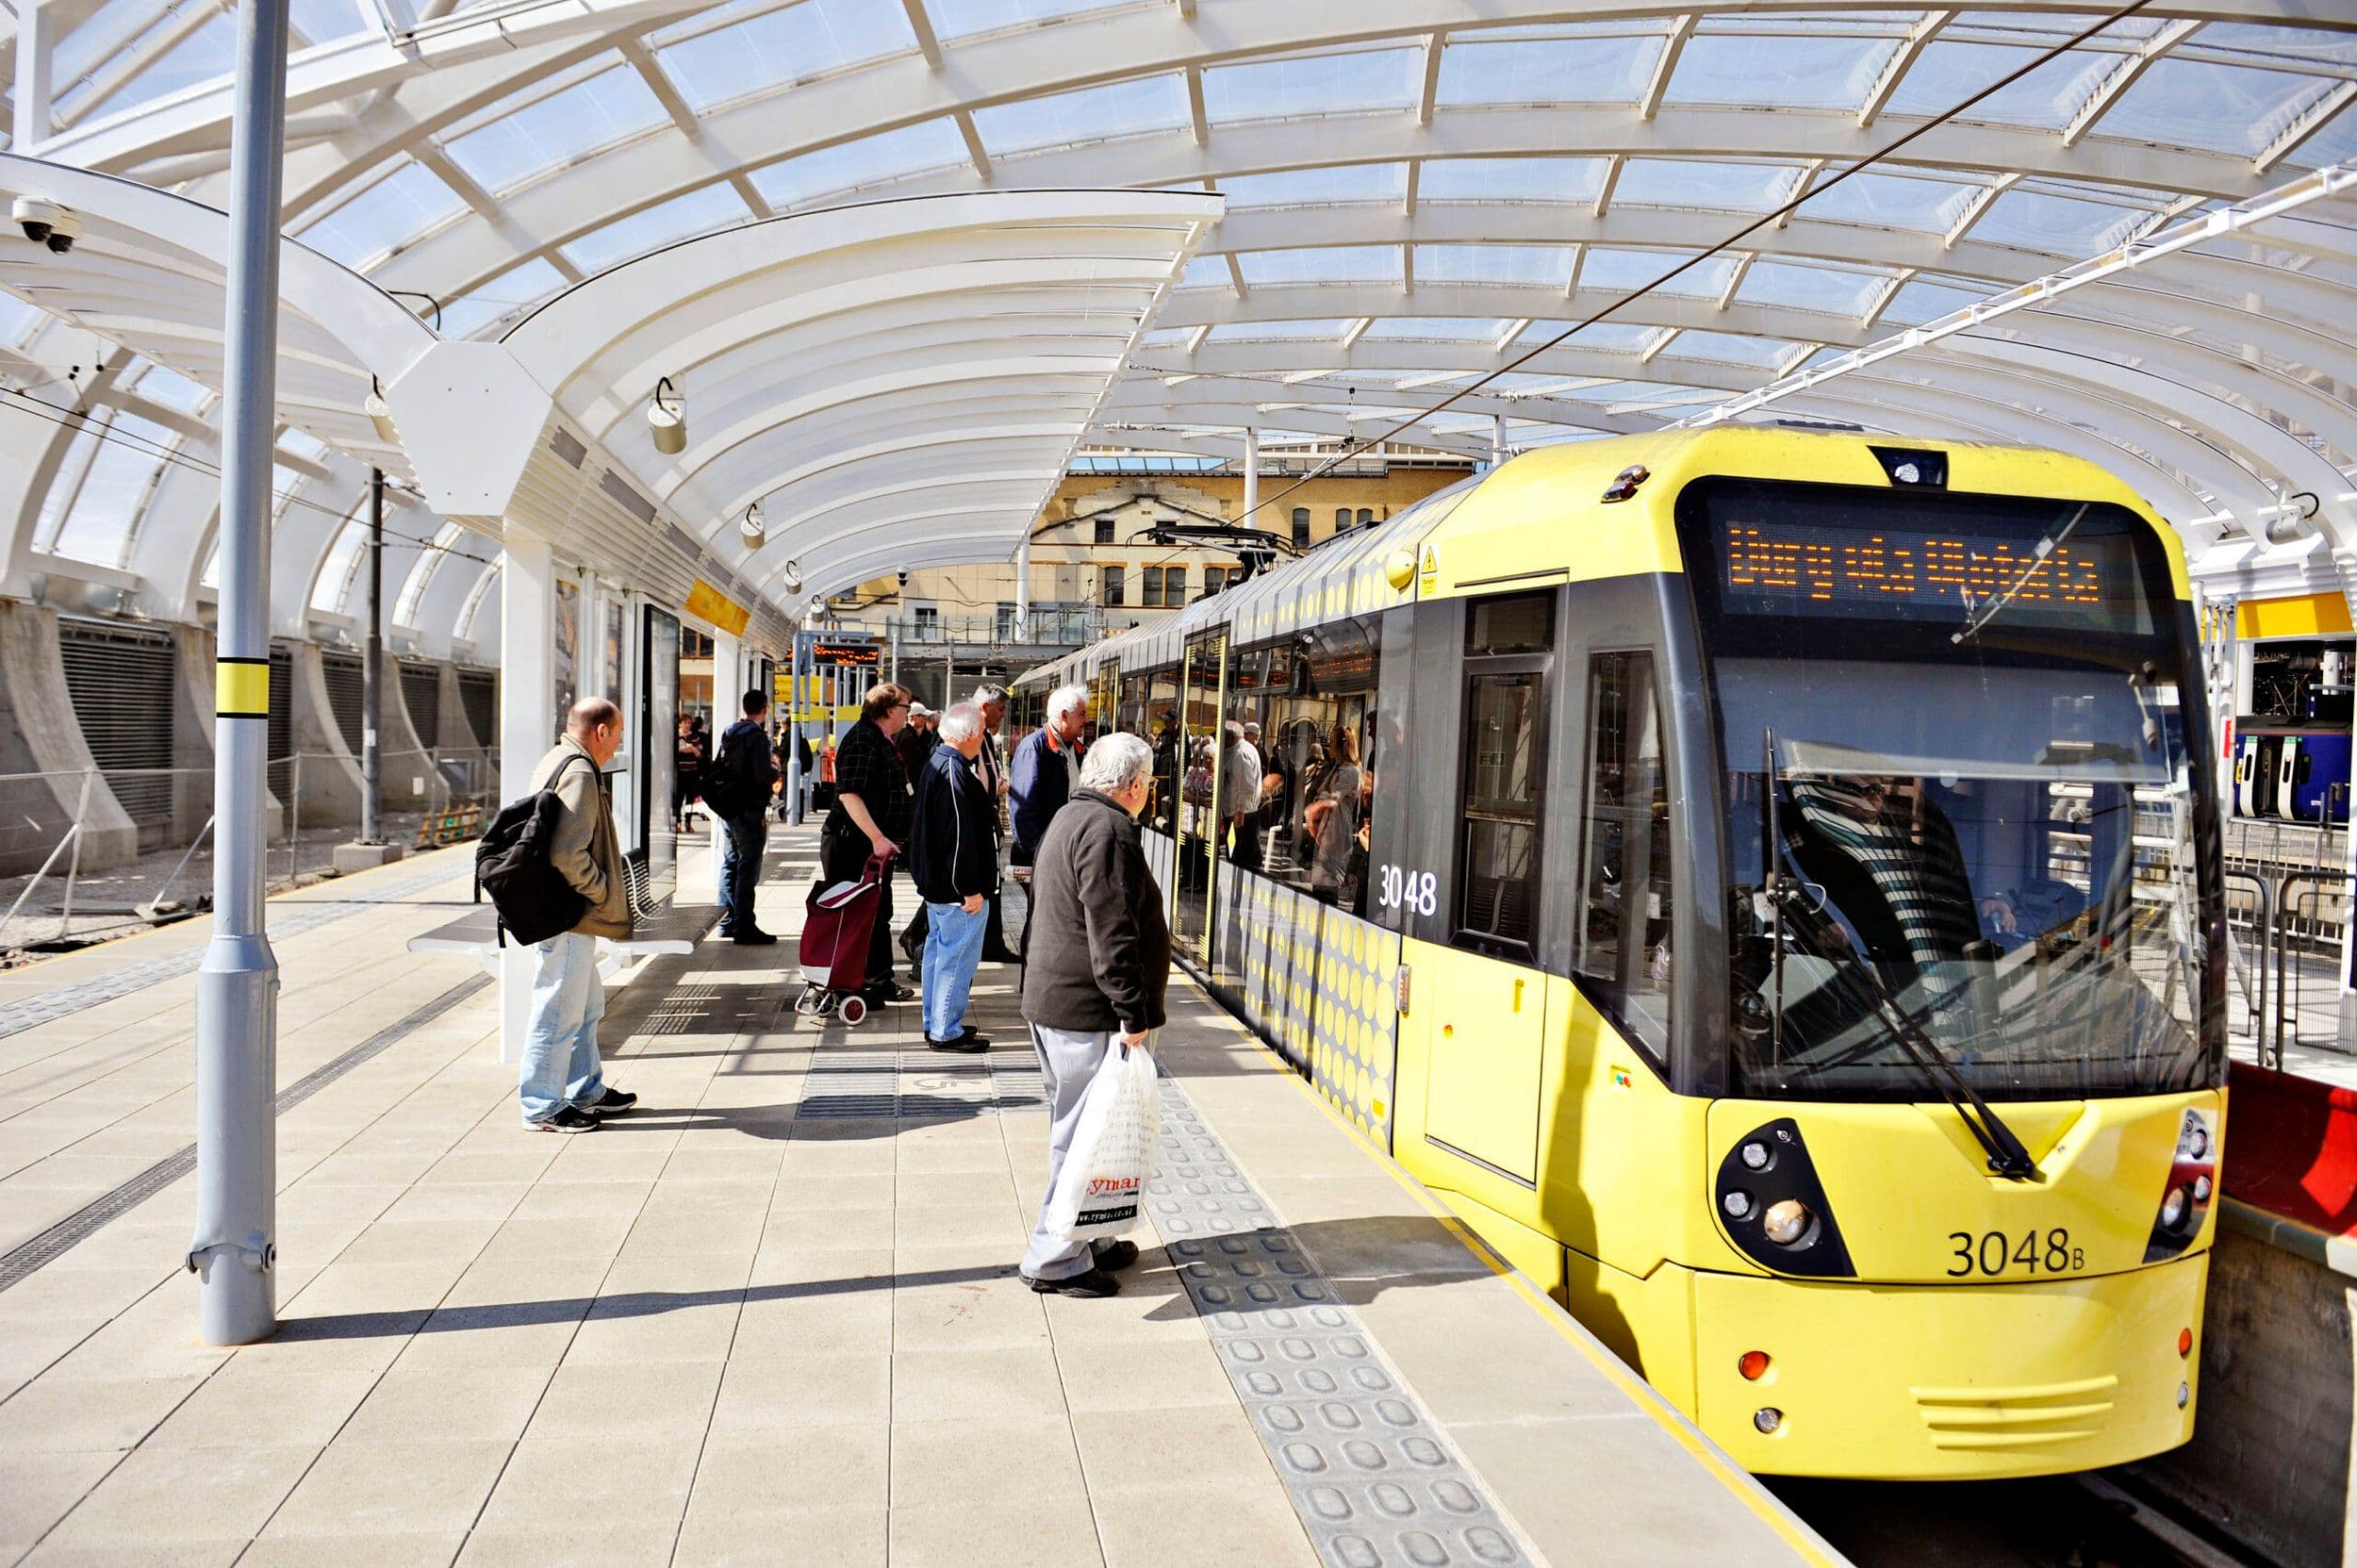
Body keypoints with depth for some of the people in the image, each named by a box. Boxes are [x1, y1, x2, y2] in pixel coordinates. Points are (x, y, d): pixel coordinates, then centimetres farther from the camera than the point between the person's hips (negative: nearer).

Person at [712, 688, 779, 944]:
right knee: (748, 868, -6)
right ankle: (745, 927, -5)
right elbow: (763, 776, -22)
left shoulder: (729, 732, 10)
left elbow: (717, 769, 17)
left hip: (727, 810, 9)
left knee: (730, 864, 16)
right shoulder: (757, 735, -15)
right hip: (749, 811, -9)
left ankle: (727, 922, 22)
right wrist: (775, 768, -3)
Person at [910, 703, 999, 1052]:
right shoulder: (955, 772, -23)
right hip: (955, 887, -11)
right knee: (958, 956, -3)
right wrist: (970, 888, -21)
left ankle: (935, 1023, 29)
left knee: (938, 950, 18)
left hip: (934, 880, 11)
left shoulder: (936, 762, 11)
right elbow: (960, 835, -25)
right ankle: (946, 1032, 3)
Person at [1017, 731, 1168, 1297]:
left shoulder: (1070, 819, 17)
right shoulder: (1109, 831, -17)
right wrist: (1134, 1012, -21)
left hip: (1051, 1000, 11)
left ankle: (1084, 1241, 29)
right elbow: (1112, 932, -24)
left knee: (1076, 1129, 18)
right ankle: (1056, 1260, 4)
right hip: (1088, 1013, -11)